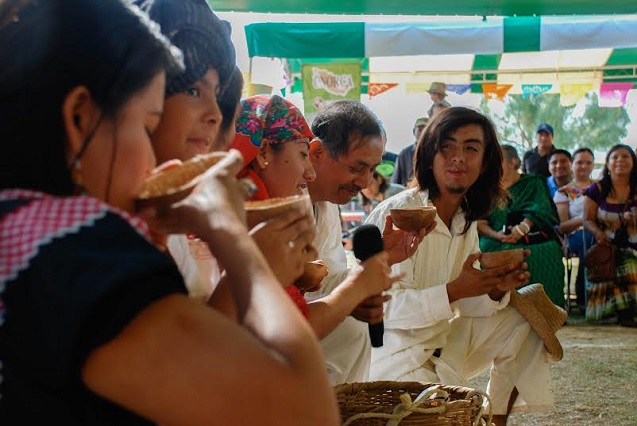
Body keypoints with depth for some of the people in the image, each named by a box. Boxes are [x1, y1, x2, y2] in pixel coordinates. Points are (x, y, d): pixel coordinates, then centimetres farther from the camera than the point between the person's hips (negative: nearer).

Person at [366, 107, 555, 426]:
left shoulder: (466, 220, 5)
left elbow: (462, 301, 7)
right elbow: (384, 306, -25)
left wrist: (496, 290, -13)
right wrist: (454, 291, -29)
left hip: (443, 341, 8)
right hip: (395, 354, -8)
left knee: (523, 322, 2)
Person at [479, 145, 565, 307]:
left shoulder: (532, 183, 15)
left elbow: (537, 211, -2)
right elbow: (480, 222, 6)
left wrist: (521, 229, -22)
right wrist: (496, 235, -15)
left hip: (532, 241, -1)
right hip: (495, 244, 1)